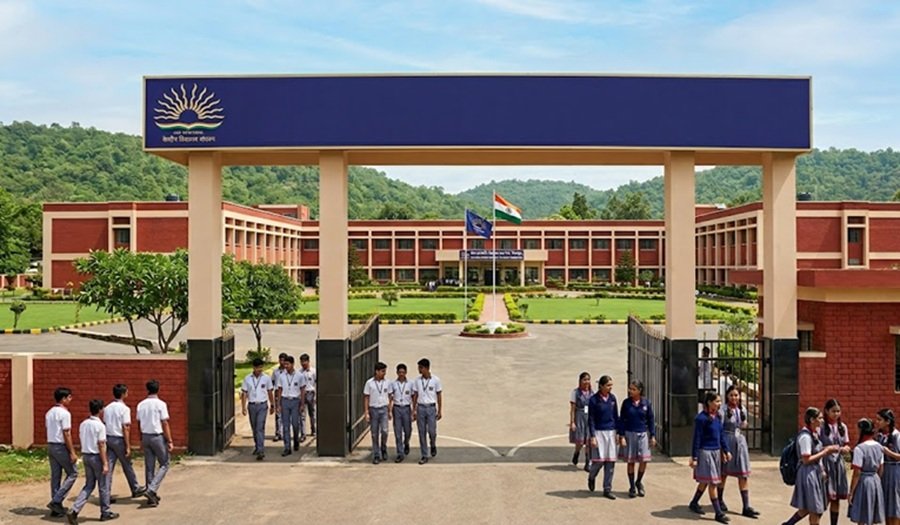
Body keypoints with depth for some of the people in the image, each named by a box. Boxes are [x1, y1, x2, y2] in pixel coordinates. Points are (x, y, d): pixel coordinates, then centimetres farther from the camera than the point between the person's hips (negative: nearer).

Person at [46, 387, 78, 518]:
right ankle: (56, 501, -4)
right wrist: (72, 452, -15)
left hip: (50, 446, 9)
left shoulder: (49, 413, 12)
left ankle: (56, 507, 13)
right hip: (61, 447, -9)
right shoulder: (65, 413, -16)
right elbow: (67, 434, -18)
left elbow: (48, 429, 14)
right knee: (72, 473, 2)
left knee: (55, 476, 10)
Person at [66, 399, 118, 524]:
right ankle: (105, 513, 19)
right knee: (103, 486, 8)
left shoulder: (83, 424, 5)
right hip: (97, 457, -7)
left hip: (85, 456, 7)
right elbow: (101, 446, -19)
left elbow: (82, 440, 11)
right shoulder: (100, 426, -17)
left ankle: (74, 510, 1)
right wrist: (105, 463, -16)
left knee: (89, 485, 14)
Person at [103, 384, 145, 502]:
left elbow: (104, 425, 10)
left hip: (108, 439, 6)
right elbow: (126, 428, -16)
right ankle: (135, 489, 24)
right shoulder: (124, 408, -13)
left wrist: (105, 440, 18)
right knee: (127, 466, 9)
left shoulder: (107, 408, 8)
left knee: (109, 467, 5)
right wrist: (128, 446, -13)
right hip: (119, 440, -6)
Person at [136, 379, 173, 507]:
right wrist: (170, 441, -11)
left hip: (146, 437, 6)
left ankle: (152, 496, 16)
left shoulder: (141, 405, 4)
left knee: (149, 467, 11)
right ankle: (152, 490, -11)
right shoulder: (160, 404, -12)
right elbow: (165, 424, -14)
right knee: (164, 465, 5)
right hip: (158, 437, -6)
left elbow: (139, 423, 10)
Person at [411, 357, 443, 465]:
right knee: (422, 433, 3)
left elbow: (439, 396, 0)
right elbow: (415, 396, 8)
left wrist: (439, 411, -2)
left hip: (431, 408, -2)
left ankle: (433, 445, 28)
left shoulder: (435, 380, -5)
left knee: (432, 431, -5)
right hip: (420, 408, 2)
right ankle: (424, 456, 11)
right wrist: (414, 410, 4)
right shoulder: (417, 380, 3)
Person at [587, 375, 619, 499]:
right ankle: (591, 477, 27)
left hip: (611, 432, 4)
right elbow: (591, 419, -8)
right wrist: (593, 436, -12)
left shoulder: (612, 398, 4)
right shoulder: (594, 400, -9)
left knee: (611, 461, 3)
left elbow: (616, 416, 11)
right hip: (599, 432, -4)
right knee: (599, 459, -6)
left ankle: (607, 490, 11)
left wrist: (618, 432, 9)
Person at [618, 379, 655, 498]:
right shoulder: (626, 403, -3)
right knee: (631, 461, 5)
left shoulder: (646, 402, -1)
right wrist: (622, 436, -6)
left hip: (643, 434, 1)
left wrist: (653, 435, 4)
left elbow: (651, 420, 6)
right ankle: (632, 487, 18)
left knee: (644, 460, -4)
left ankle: (639, 482, 22)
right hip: (629, 434, -1)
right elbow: (622, 420, -1)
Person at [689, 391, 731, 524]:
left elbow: (721, 435, 16)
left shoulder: (717, 417, 7)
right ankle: (718, 513, -1)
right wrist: (694, 457, -13)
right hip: (705, 452, -8)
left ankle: (694, 503, 32)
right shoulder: (701, 418, -15)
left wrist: (726, 451, 13)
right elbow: (697, 438, -14)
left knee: (705, 481, 15)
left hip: (716, 452, 8)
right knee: (713, 482, -5)